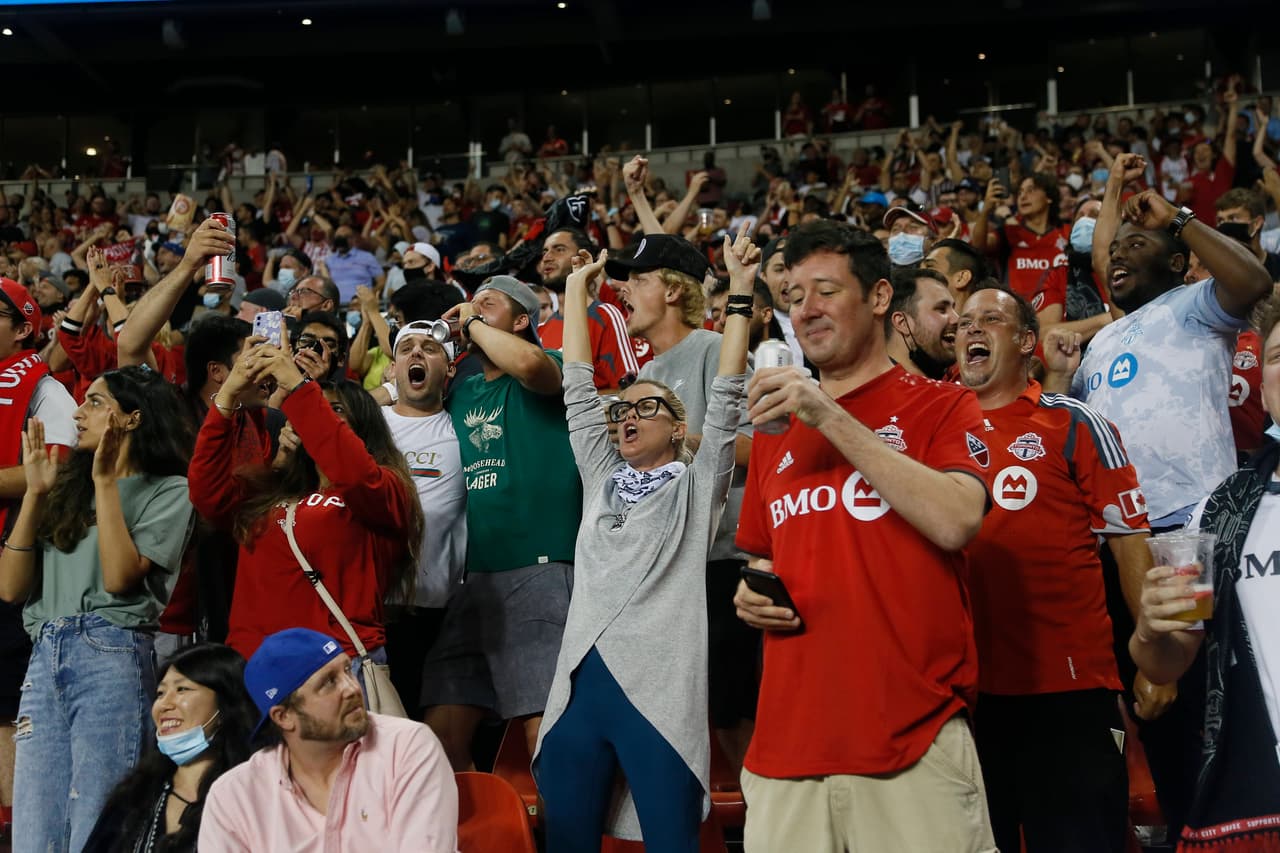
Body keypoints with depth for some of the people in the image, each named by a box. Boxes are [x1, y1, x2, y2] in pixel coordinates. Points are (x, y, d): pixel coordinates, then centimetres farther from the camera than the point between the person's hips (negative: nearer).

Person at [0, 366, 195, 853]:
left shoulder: (168, 491, 4)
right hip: (45, 657, 5)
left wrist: (106, 482, -6)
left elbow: (120, 577, -11)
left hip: (113, 655, -5)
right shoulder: (67, 486, 18)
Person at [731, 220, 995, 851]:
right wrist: (752, 593, 5)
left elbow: (956, 521, -17)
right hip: (787, 746, 4)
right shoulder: (775, 430, 16)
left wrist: (833, 419, -16)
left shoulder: (941, 407, 2)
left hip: (915, 744, -4)